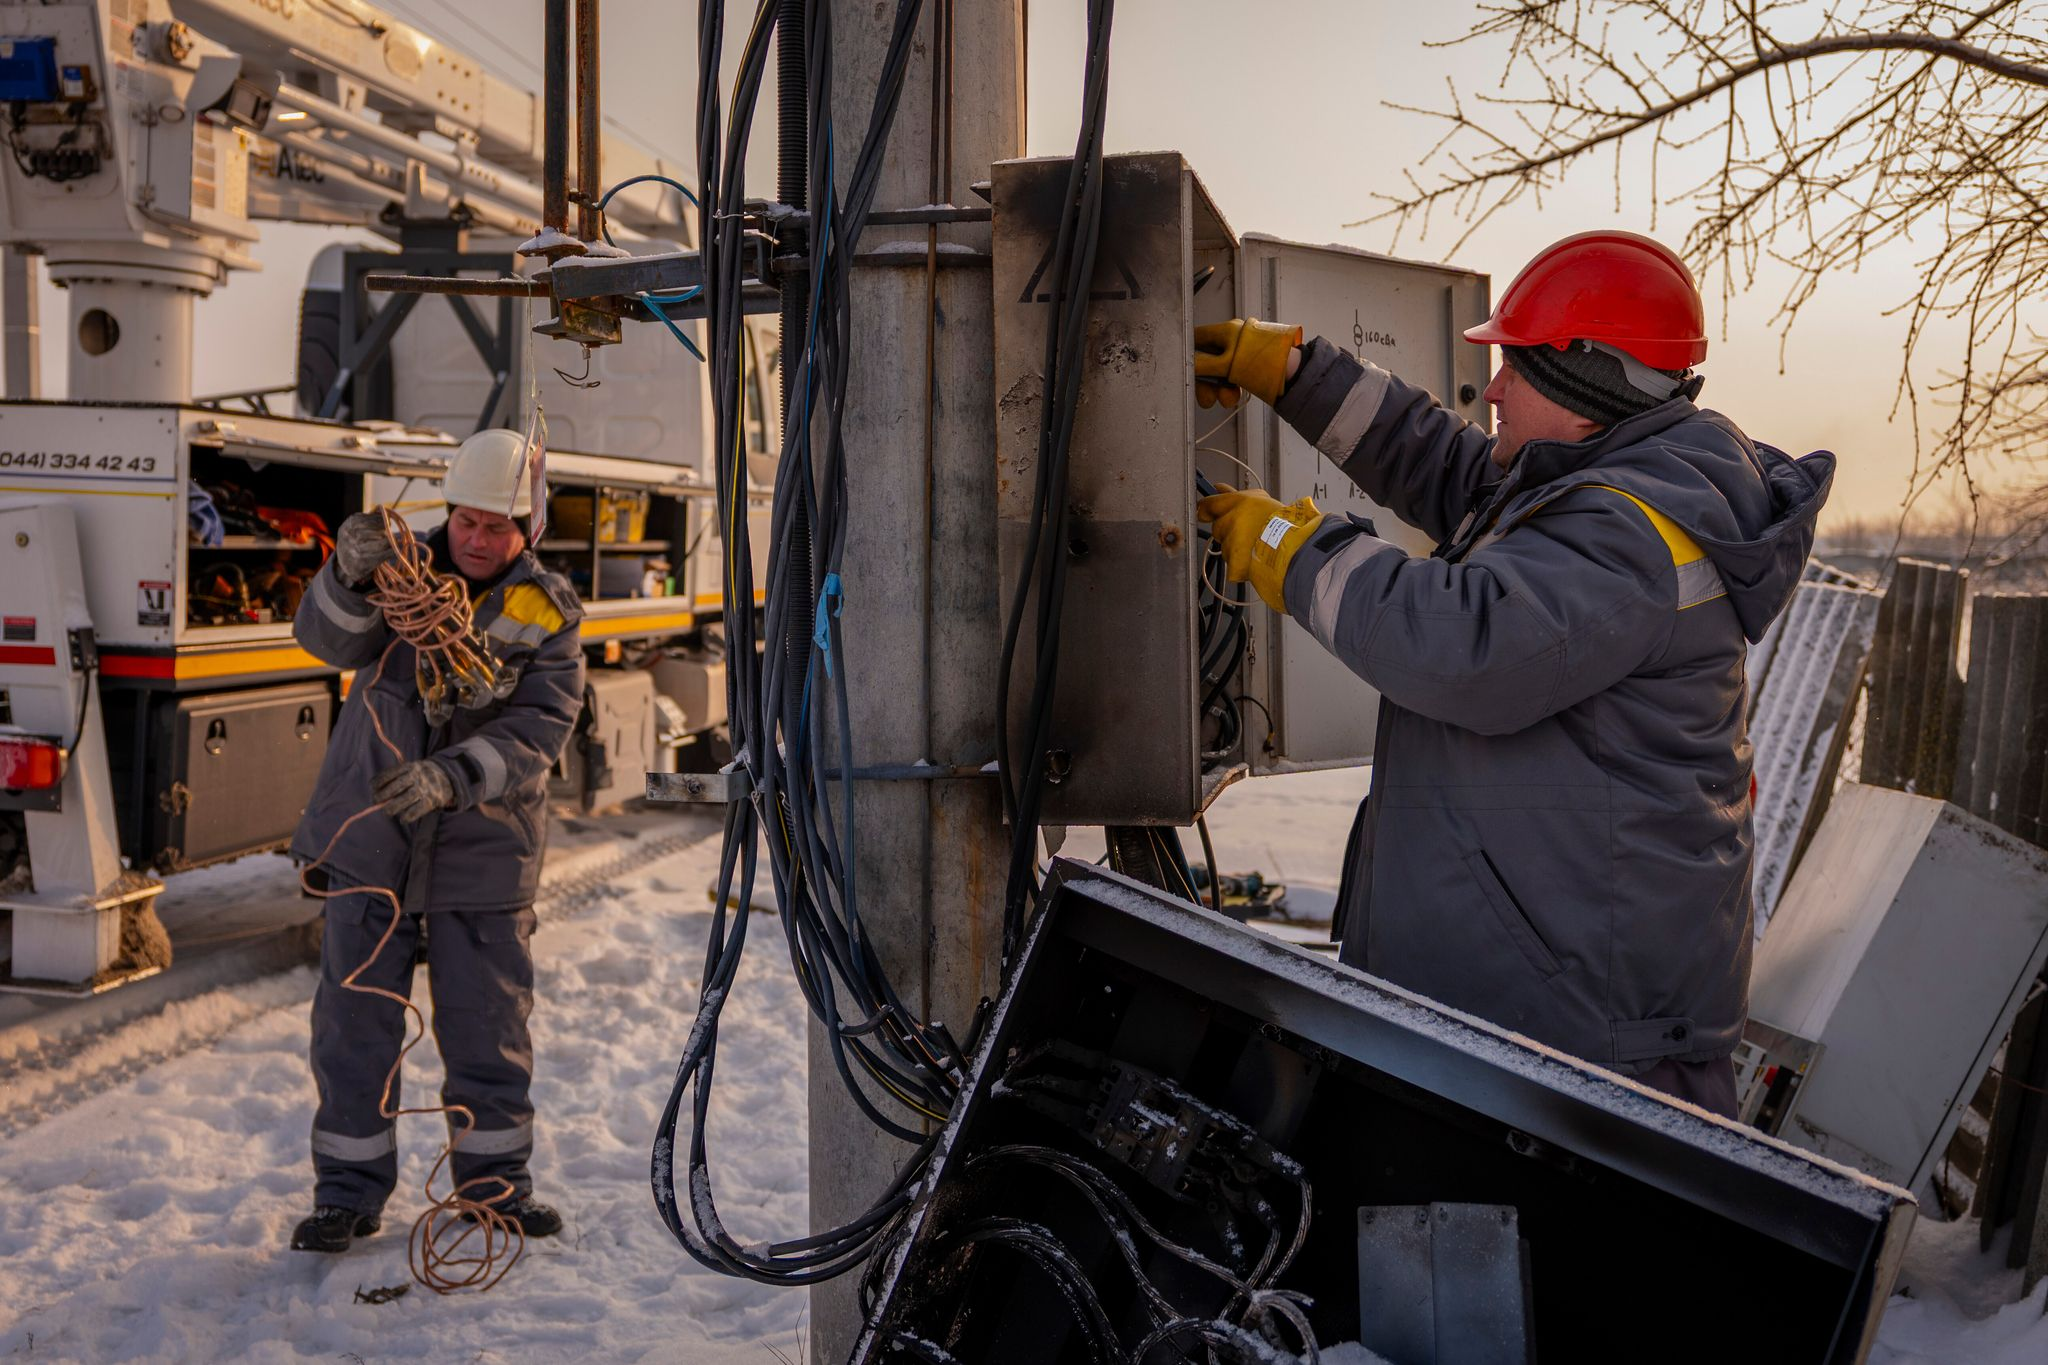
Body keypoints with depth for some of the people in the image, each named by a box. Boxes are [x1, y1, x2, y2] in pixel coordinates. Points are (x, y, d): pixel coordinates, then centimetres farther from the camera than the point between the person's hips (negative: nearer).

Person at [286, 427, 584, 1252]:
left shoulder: (549, 615, -3)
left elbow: (536, 732, -14)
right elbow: (326, 639, -15)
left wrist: (451, 777, -31)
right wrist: (352, 575, -36)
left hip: (484, 854, 0)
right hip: (370, 843, 1)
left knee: (489, 1028, 9)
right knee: (354, 1024, 6)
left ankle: (496, 1182, 27)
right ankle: (348, 1192, 21)